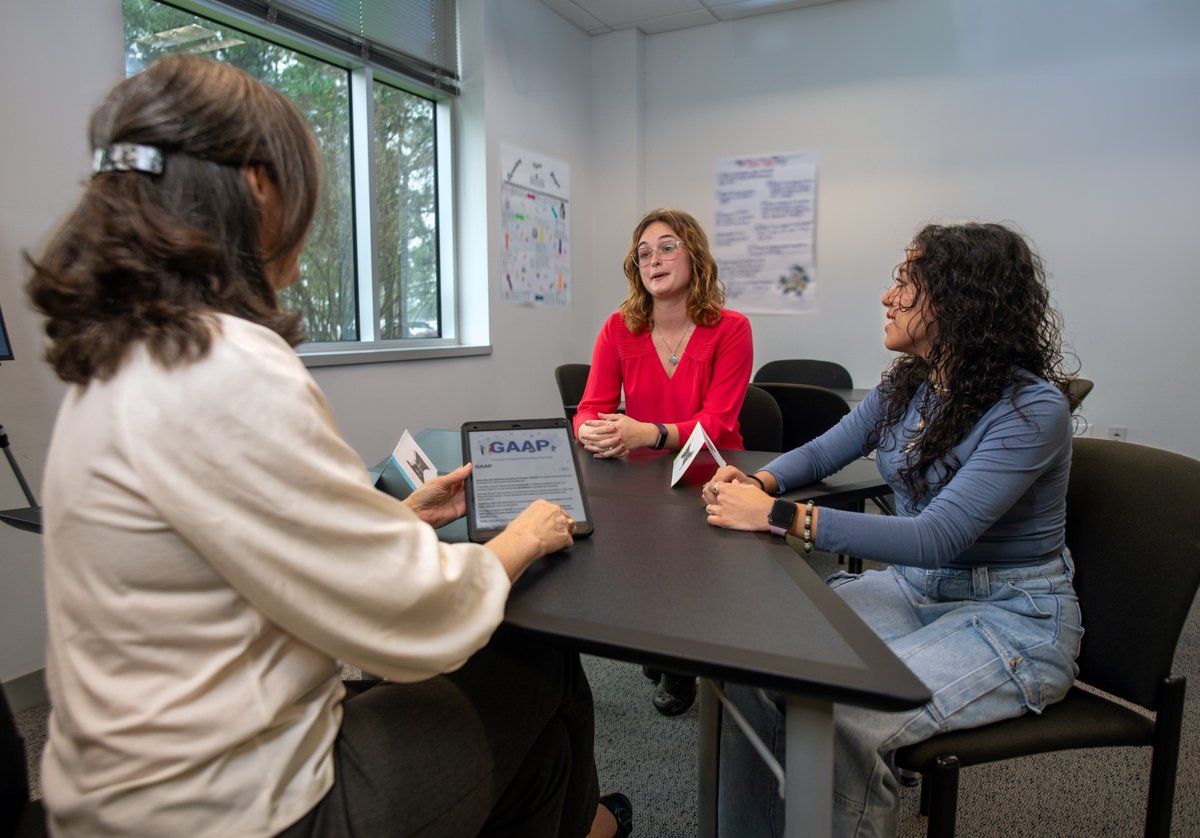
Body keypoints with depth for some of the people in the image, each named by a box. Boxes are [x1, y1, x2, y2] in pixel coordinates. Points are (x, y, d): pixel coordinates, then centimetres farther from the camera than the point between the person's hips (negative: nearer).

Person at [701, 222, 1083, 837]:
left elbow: (938, 537, -29)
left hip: (1012, 618, -6)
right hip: (913, 587, 6)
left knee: (845, 718, -30)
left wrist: (781, 517, -34)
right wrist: (761, 481, -9)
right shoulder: (907, 384, 2)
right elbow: (826, 449, 14)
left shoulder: (1032, 407, -20)